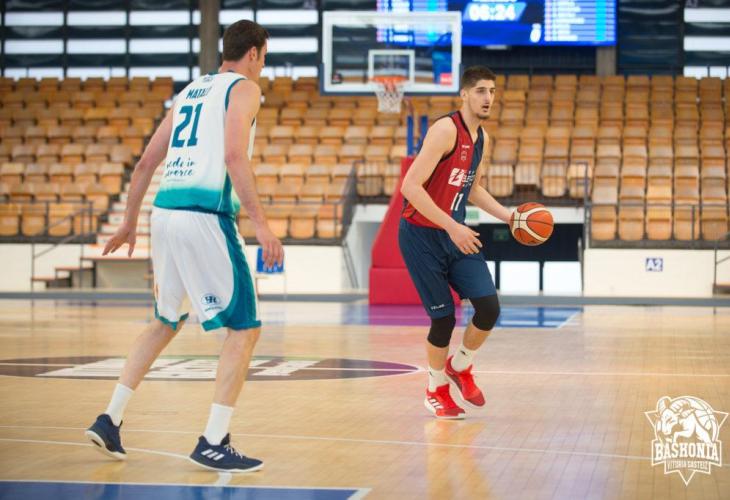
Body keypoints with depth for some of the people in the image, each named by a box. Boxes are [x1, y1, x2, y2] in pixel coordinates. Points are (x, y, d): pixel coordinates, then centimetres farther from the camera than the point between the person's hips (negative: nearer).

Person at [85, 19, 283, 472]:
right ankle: (213, 443, -6)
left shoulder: (190, 91, 23)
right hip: (205, 216, -8)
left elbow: (145, 164, 24)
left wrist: (130, 224, 33)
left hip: (164, 213, 8)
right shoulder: (244, 87, 1)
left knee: (165, 322, 23)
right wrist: (261, 224, -19)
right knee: (245, 328, 0)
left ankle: (110, 420, 21)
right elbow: (234, 155, -16)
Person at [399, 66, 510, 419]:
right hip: (421, 235, -7)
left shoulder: (482, 138, 9)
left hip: (456, 234, 7)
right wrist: (452, 226, -26)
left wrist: (510, 217, 14)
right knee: (444, 318, -4)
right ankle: (436, 390, 21)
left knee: (489, 307, -5)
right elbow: (410, 186, -25)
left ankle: (460, 367, 22)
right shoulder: (445, 130, -18)